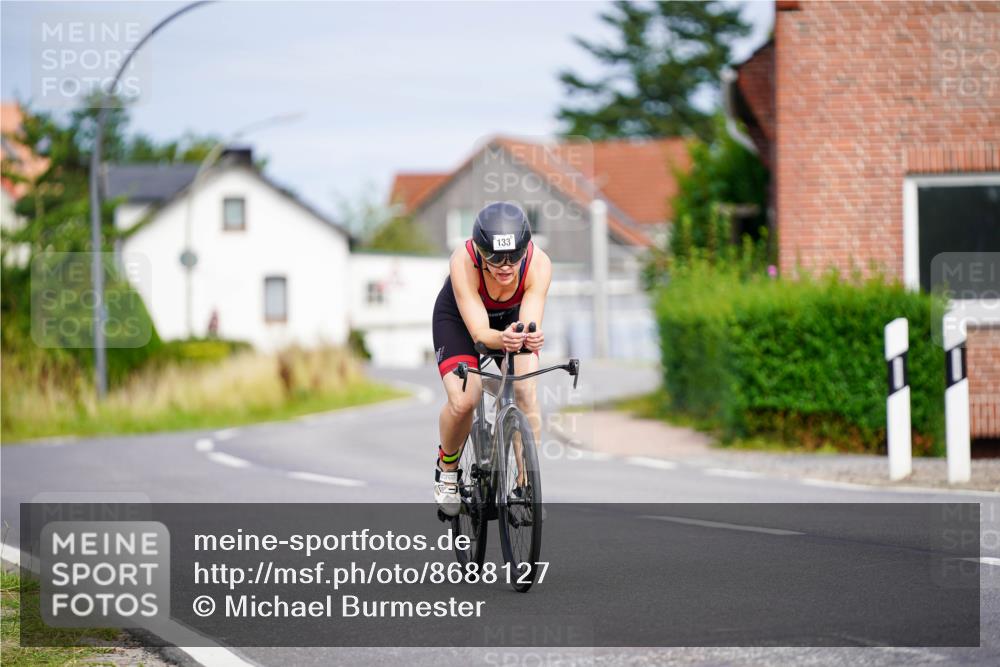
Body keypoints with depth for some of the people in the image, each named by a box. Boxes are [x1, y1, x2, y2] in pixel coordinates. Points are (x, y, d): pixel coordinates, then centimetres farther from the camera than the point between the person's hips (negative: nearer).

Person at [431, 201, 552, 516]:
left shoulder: (539, 263, -33)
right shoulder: (464, 261, -38)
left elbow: (529, 323, -36)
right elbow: (479, 331, -39)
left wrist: (531, 338, -60)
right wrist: (502, 339, -61)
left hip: (513, 318, 2)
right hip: (459, 317, -2)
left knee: (526, 394, -19)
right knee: (462, 401, -21)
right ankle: (447, 469, 9)